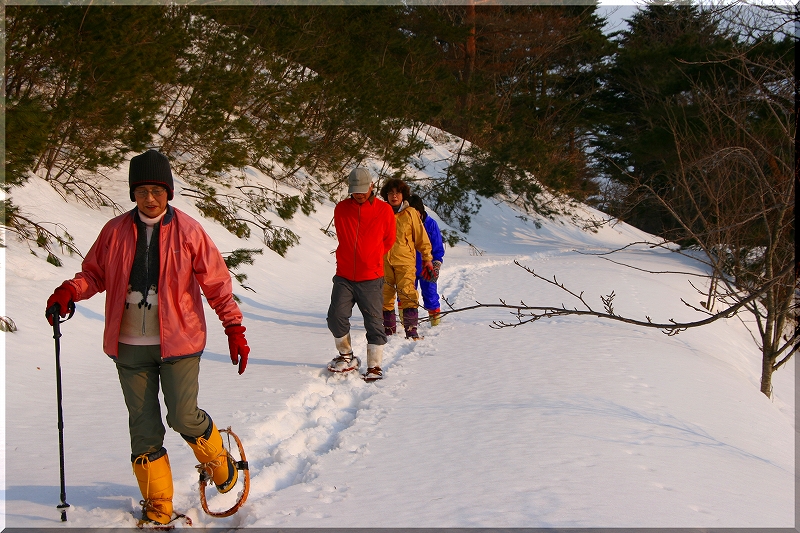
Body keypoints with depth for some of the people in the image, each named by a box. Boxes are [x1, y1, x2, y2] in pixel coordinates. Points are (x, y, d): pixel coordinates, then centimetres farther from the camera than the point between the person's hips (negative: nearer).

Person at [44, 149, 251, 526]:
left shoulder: (188, 231, -4)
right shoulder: (115, 231, 2)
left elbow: (216, 283, -1)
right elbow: (94, 273, 12)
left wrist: (234, 329, -5)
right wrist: (69, 292, -9)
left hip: (178, 341, -3)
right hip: (130, 346, 3)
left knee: (183, 417, -12)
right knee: (144, 428, 6)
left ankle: (218, 461, 20)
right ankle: (157, 507, 18)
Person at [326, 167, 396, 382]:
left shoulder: (384, 211, -1)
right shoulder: (341, 209, 3)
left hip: (371, 278, -2)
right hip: (344, 277, 2)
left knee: (374, 322, -2)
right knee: (336, 317, -8)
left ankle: (375, 366, 6)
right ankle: (347, 356, 13)